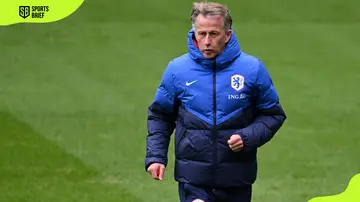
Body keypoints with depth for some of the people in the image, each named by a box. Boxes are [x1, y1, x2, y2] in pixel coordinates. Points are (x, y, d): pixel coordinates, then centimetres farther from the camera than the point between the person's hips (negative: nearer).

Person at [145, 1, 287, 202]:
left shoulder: (252, 68, -4)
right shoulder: (177, 69, -2)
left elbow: (273, 114, 5)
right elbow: (160, 115, 11)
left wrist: (248, 138, -12)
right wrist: (155, 156, -1)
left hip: (237, 179, 1)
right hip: (192, 179, -1)